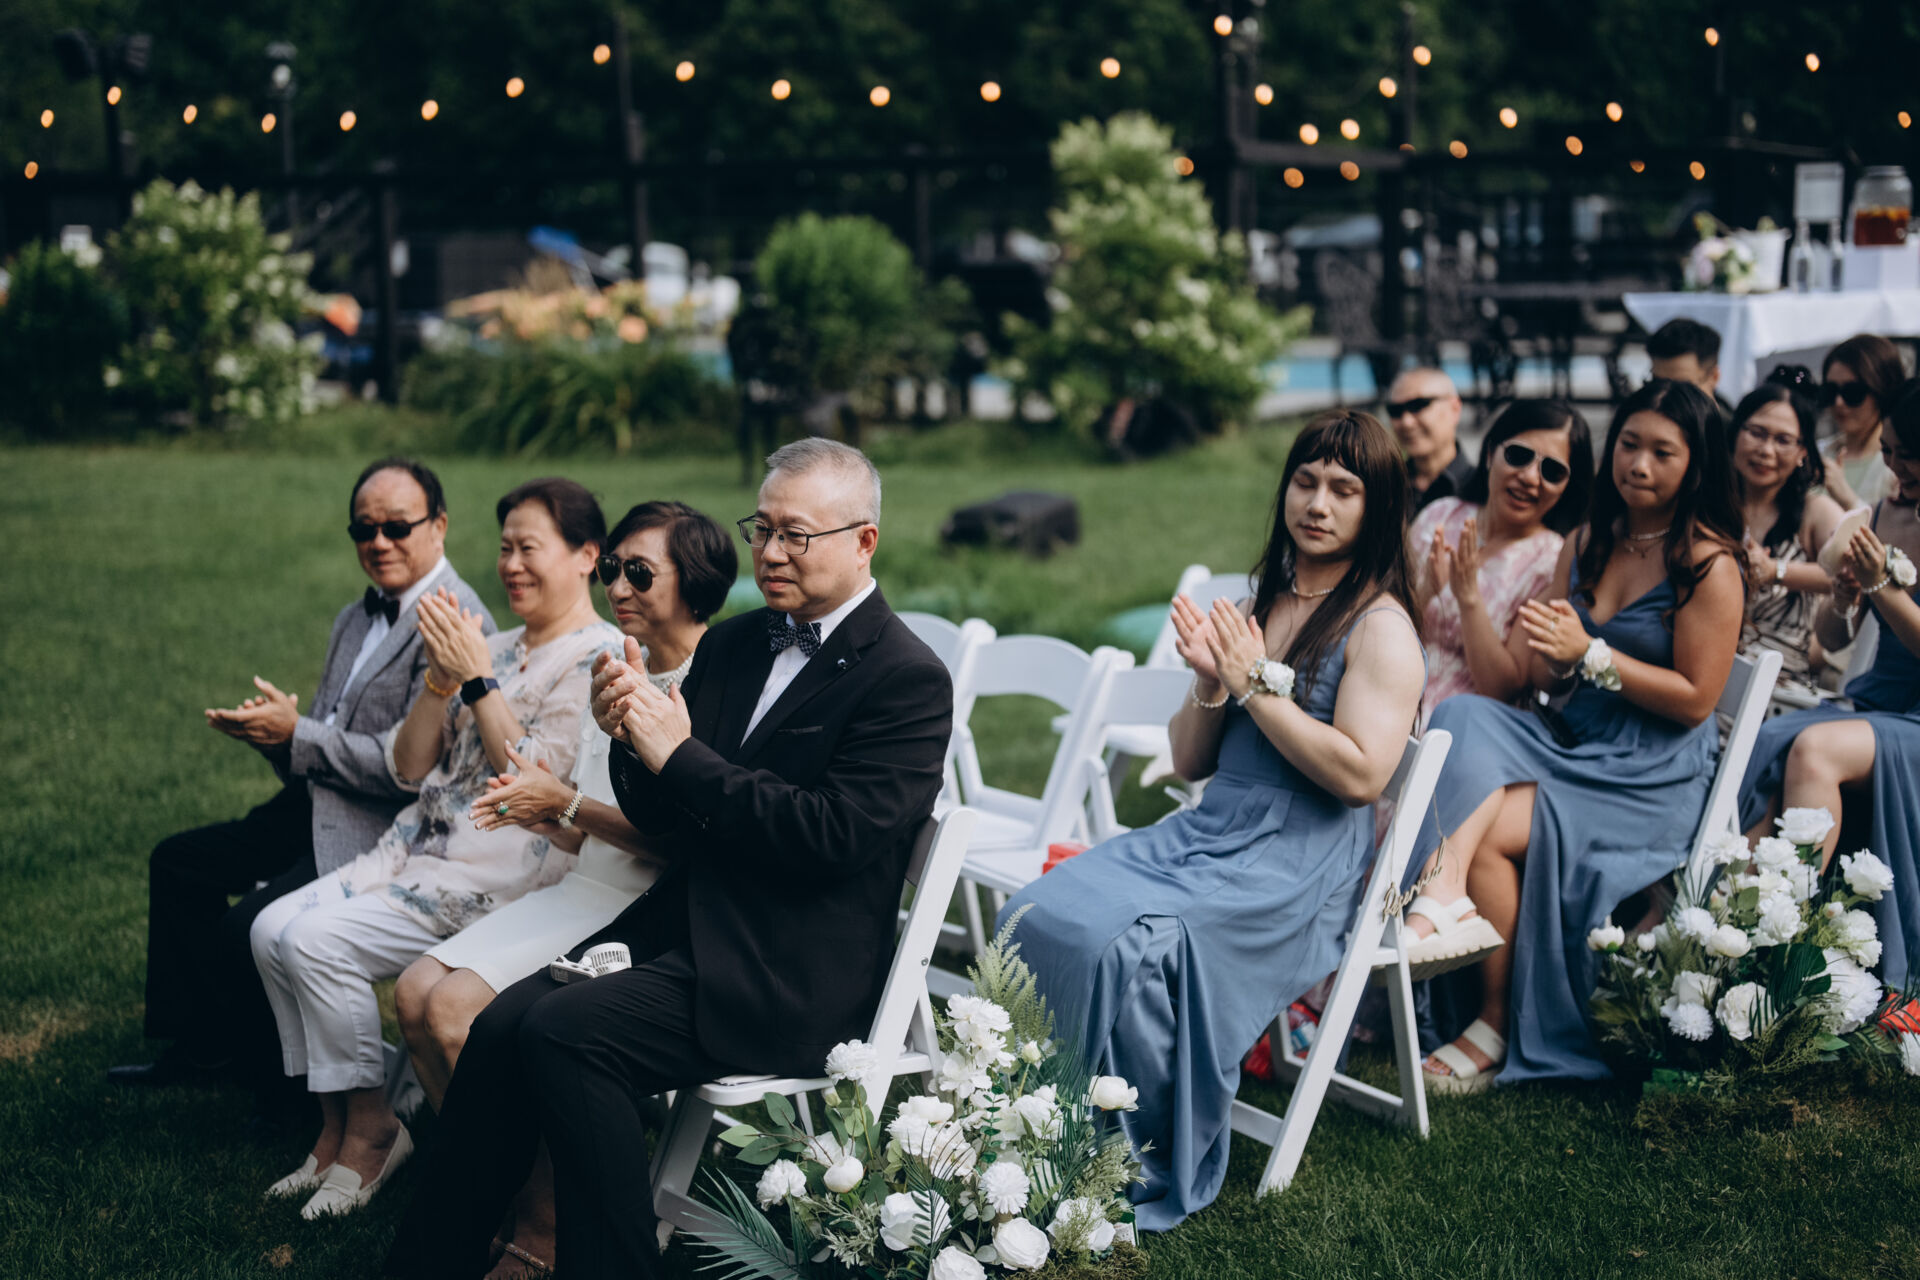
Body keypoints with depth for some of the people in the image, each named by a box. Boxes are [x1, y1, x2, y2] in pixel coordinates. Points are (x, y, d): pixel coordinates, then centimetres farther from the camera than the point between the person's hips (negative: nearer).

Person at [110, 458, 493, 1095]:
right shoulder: (355, 619, 16)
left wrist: (296, 735, -16)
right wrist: (274, 729, -4)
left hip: (381, 833, -10)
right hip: (315, 809, 10)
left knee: (252, 926, -24)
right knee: (179, 861, 14)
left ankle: (275, 1071, 1)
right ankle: (204, 1046, 22)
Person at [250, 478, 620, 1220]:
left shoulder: (598, 659, -6)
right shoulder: (496, 649, 17)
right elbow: (408, 768, 13)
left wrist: (477, 680, -12)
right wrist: (440, 679, -2)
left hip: (497, 871, -8)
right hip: (420, 849, 8)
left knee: (320, 941, -21)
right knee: (272, 929, -8)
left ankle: (371, 1129, -4)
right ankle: (335, 1126, 1)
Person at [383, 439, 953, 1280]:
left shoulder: (908, 680, -7)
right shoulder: (732, 644, 15)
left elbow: (832, 834, -19)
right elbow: (659, 823, 16)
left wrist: (680, 758, -16)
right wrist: (633, 741, -6)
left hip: (787, 974, -7)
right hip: (681, 925, 7)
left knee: (566, 1034, -26)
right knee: (500, 1027, -14)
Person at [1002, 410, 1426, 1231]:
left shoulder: (1380, 627, -4)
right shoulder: (1252, 607, 17)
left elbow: (1361, 774, -16)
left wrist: (1257, 685, -12)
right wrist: (1210, 682, -3)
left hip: (1301, 864, -7)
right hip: (1204, 834, 7)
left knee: (1132, 945, -30)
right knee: (1040, 913, -17)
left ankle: (1155, 1174, -14)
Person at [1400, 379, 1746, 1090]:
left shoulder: (1709, 564, -8)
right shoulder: (1587, 543, 12)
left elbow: (1695, 699, -11)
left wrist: (1590, 654, -17)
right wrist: (1554, 656, -11)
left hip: (1654, 778, -6)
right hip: (1570, 741, 6)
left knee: (1489, 832, -26)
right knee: (1466, 719, -25)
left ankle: (1500, 1029, -14)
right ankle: (1446, 901, -40)